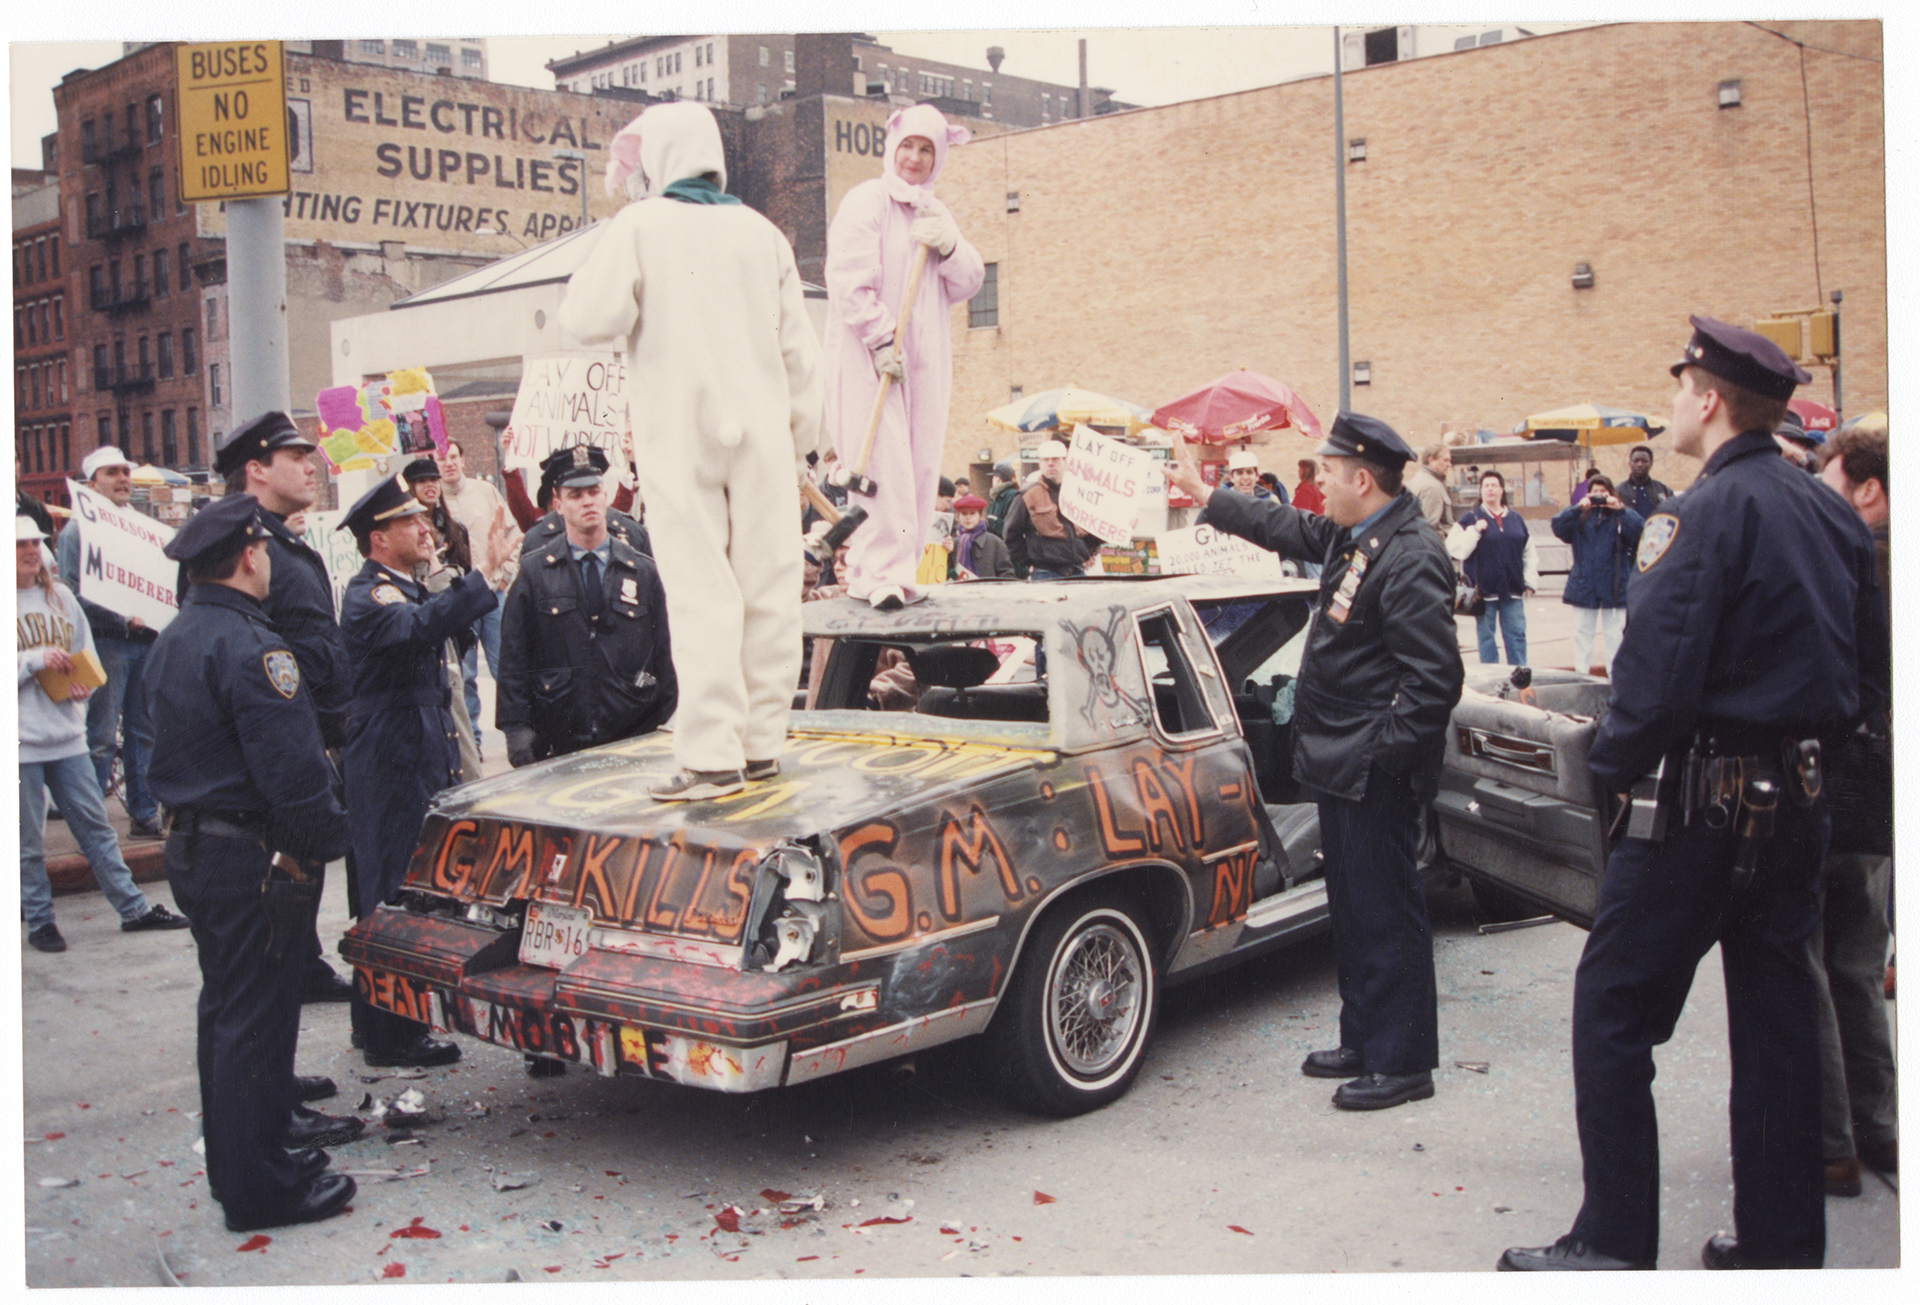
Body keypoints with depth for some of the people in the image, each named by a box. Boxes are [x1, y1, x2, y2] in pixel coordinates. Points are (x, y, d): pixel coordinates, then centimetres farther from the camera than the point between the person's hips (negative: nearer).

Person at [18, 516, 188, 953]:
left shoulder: (60, 596, 9)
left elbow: (86, 655, 16)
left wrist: (81, 683, -3)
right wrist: (34, 660, -17)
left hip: (67, 735, 4)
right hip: (21, 743, -4)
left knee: (95, 826, 9)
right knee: (28, 841, 5)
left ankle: (133, 908, 13)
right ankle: (39, 921, 18)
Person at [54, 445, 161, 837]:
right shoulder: (77, 532, 0)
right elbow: (71, 592, -10)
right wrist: (122, 617, -19)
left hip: (145, 640, 6)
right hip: (105, 643, -6)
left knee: (144, 731, 8)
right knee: (101, 736, -7)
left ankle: (144, 815, 15)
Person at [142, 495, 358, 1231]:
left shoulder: (172, 643, 12)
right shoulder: (248, 646, -20)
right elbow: (290, 766, -23)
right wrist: (328, 840, -14)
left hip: (191, 846, 10)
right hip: (253, 859, -10)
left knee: (228, 1005, 22)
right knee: (255, 1014, -3)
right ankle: (261, 1189, 4)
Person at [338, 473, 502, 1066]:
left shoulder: (407, 588, 17)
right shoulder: (368, 595, -17)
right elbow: (420, 625, -39)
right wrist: (482, 575, -43)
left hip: (420, 761, 11)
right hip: (392, 767, -11)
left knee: (412, 890, 17)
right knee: (395, 896, -5)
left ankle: (379, 1018, 30)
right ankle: (392, 1035, 4)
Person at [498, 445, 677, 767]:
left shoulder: (644, 573, 10)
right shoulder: (534, 574, 7)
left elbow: (665, 656, 9)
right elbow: (513, 655, 4)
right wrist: (517, 728, -5)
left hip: (634, 739, 1)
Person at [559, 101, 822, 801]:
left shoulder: (640, 227, -2)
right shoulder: (759, 231, 11)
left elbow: (587, 318, -11)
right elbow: (798, 347, 12)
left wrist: (600, 269, 9)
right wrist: (801, 431, 20)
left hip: (679, 434, -3)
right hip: (760, 429, 4)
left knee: (700, 592, -5)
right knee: (768, 585, 6)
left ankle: (711, 756, -9)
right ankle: (762, 742, 11)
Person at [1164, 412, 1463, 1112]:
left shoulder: (1410, 560, -21)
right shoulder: (1352, 537, 9)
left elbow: (1435, 681, -24)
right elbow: (1283, 528, 27)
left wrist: (1380, 752, -20)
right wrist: (1201, 491, 31)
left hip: (1375, 775, -10)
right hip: (1342, 768, 10)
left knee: (1384, 913, -2)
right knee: (1353, 908, 18)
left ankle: (1402, 1063, 9)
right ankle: (1363, 1042, 30)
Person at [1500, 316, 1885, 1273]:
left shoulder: (1706, 512, -15)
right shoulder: (1830, 514, 10)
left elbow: (1659, 672, -21)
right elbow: (1867, 663, 17)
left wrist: (1610, 766, -8)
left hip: (1710, 798, -8)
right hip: (1800, 796, 8)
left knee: (1614, 1007, 0)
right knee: (1774, 1015, 13)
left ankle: (1615, 1243, 3)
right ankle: (1781, 1242, 21)